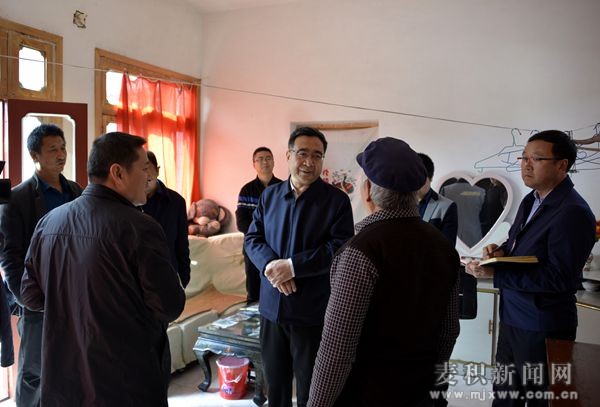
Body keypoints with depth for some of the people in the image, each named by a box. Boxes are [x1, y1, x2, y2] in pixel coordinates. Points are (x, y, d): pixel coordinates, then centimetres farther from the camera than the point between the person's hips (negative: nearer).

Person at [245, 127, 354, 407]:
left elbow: (340, 248, -16)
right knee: (274, 381, 22)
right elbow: (252, 238, 4)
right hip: (272, 306, 4)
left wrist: (292, 266, -22)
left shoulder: (337, 200, -8)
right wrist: (270, 265, -17)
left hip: (312, 310, -4)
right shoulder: (269, 195, 6)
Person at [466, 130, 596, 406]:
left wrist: (496, 274, -26)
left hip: (542, 328, -8)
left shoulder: (573, 212, -19)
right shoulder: (531, 200, 8)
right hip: (512, 317, 8)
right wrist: (502, 251, -3)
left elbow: (559, 277, -23)